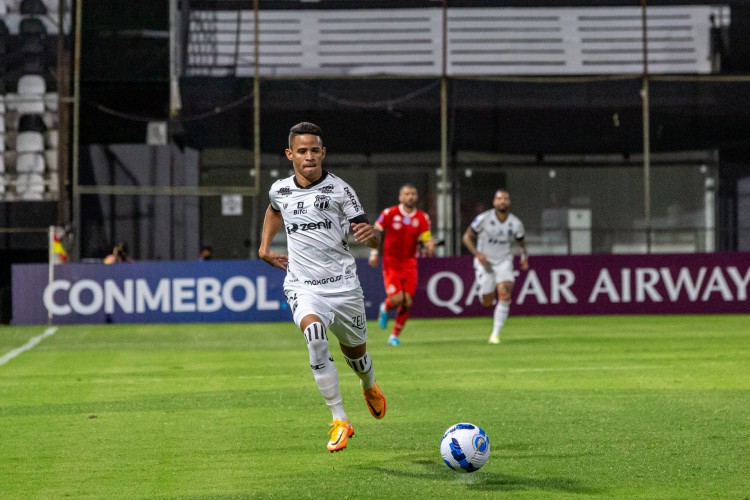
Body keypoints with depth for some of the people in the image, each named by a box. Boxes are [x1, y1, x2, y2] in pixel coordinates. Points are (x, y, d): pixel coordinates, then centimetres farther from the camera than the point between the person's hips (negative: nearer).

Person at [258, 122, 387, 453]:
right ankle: (339, 421, -25)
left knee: (355, 351, 13)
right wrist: (264, 247, 22)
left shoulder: (339, 190, -6)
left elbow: (372, 240, -6)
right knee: (315, 336, -29)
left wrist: (370, 234, -29)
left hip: (343, 284, 0)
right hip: (302, 286, 0)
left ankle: (370, 387, 53)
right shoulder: (280, 190, 4)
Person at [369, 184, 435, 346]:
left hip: (410, 264, 3)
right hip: (391, 263, -3)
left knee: (407, 302, -3)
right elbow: (375, 232, 4)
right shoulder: (389, 214, -6)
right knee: (397, 299, -17)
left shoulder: (422, 218, 0)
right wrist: (374, 253, -2)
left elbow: (427, 240, 0)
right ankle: (385, 308, 21)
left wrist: (429, 247, -23)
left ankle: (395, 336, 15)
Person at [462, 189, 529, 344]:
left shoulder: (516, 223, -4)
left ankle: (495, 334, -16)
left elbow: (521, 242, 13)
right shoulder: (483, 219, -13)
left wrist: (524, 256, -6)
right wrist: (477, 254, -20)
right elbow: (467, 237, -5)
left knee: (505, 294, -21)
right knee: (487, 302, 0)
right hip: (485, 262, -1)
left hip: (504, 262, 1)